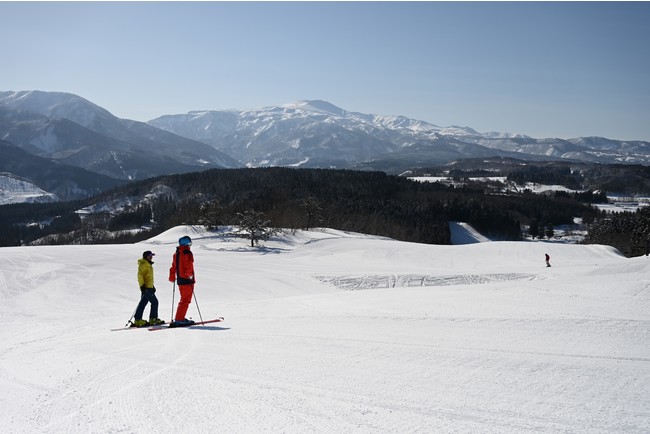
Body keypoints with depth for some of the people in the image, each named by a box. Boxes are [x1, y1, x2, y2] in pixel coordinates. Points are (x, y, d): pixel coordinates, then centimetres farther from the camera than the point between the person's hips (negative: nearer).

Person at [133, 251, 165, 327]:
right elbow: (140, 275, -17)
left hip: (149, 287, 10)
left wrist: (152, 286, 28)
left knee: (143, 303, 9)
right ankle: (153, 319, -2)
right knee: (154, 302, -7)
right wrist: (142, 285, -22)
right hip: (146, 288, -10)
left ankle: (137, 320, 10)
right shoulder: (143, 264, -10)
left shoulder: (148, 264, 21)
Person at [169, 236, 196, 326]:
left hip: (180, 280, 8)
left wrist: (172, 277, 26)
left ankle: (180, 318, 21)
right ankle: (179, 319, -10)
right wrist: (189, 275, -24)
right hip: (187, 280, -8)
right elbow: (189, 266, -23)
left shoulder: (176, 254, 13)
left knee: (184, 299, 19)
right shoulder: (188, 253, -11)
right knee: (186, 300, -5)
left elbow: (173, 267, 19)